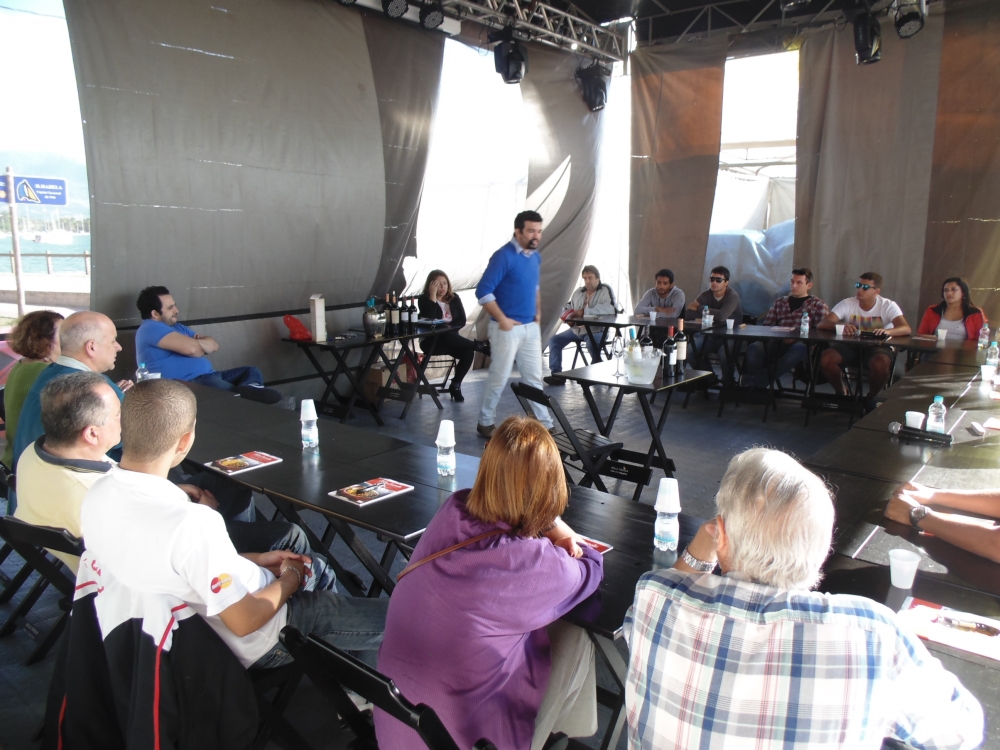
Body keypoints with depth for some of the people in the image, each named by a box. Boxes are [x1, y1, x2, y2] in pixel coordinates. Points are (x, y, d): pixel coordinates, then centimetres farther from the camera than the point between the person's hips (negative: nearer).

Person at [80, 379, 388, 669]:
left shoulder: (96, 497, -11)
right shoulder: (193, 523, -37)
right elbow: (244, 622, -26)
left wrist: (254, 560, 5)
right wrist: (290, 578, -7)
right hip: (252, 645, -8)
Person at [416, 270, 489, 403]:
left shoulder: (454, 298, 9)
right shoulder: (424, 299, -2)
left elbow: (462, 320, 2)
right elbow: (430, 320, -19)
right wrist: (433, 295, -20)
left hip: (451, 339, 4)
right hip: (431, 341, -4)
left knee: (468, 352, -26)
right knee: (448, 336, -39)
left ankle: (455, 386, -12)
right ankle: (480, 346, -24)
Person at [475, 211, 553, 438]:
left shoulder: (536, 256, 8)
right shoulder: (504, 256, -16)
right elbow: (483, 292, -19)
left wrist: (538, 311, 14)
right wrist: (502, 320, -18)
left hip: (531, 327, 7)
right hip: (508, 328, -7)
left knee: (534, 377, 12)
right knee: (498, 377, 2)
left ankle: (544, 424, 20)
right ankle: (486, 423, 18)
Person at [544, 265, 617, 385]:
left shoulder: (606, 290, -6)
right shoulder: (578, 292, 14)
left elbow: (610, 309, -24)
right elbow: (567, 308, 24)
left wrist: (584, 311, -25)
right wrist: (569, 316, -3)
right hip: (576, 329, 7)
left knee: (591, 344, -37)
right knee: (554, 340, -5)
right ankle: (557, 374, -5)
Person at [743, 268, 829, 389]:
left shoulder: (818, 305, 17)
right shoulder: (779, 302, 27)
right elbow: (766, 326, 21)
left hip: (801, 344, -3)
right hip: (777, 344, 3)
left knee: (798, 348, -40)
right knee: (754, 347, -31)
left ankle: (758, 381, -37)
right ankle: (751, 387, -35)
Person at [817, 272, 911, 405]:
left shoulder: (888, 306, -8)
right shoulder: (847, 304, -5)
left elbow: (906, 329, -21)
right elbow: (822, 324, -15)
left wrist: (887, 331, -44)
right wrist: (841, 326, -38)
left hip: (877, 346, -2)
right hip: (851, 345, 2)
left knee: (880, 364, -36)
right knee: (825, 359, -25)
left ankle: (871, 397, -3)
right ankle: (841, 392, 4)